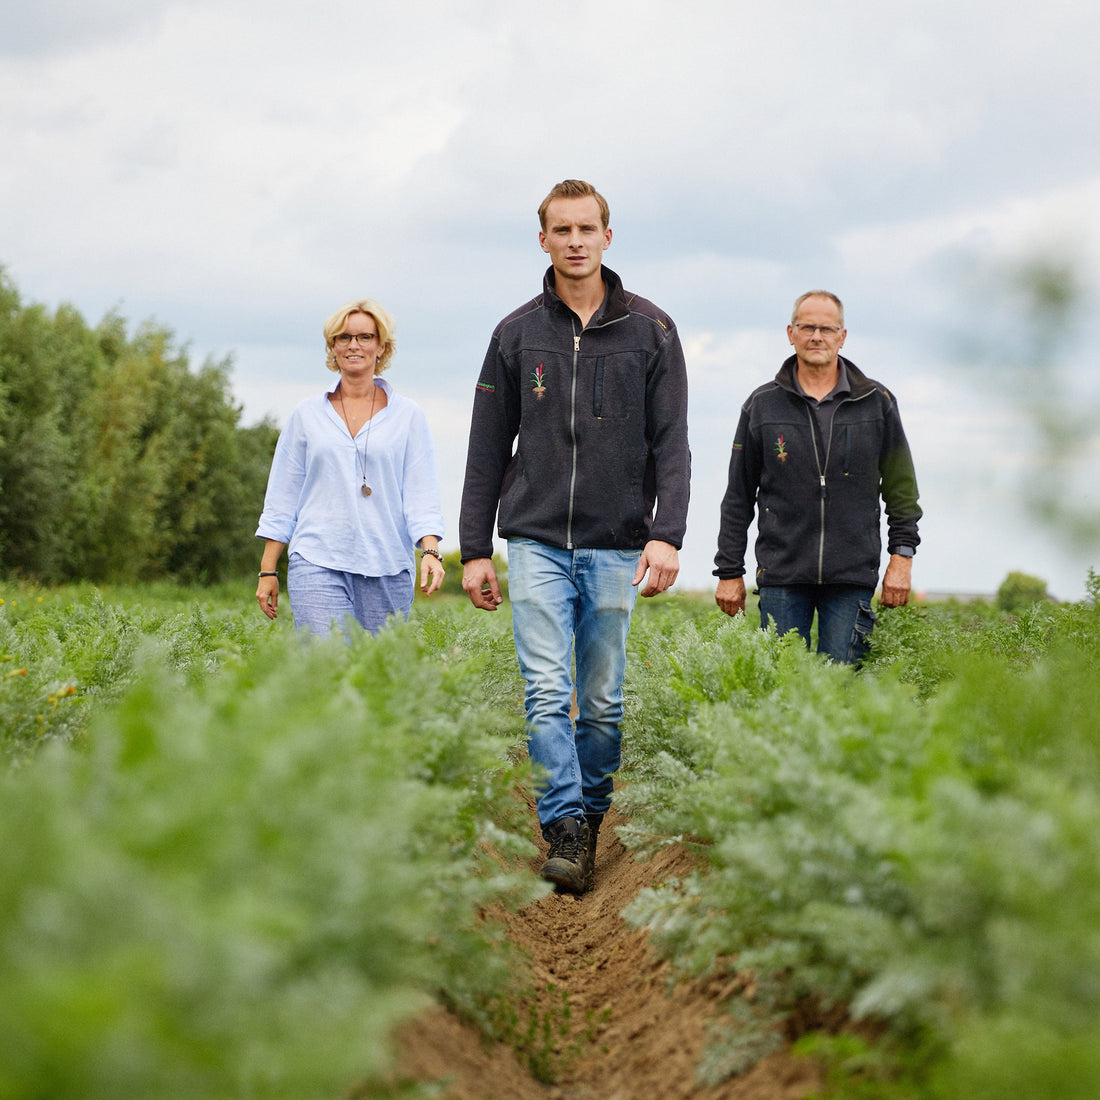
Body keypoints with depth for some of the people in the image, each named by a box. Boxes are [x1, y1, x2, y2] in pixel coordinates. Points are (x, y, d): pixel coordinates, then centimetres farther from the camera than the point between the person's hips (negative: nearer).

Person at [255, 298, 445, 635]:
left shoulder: (408, 416, 9)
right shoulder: (307, 414, 11)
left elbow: (421, 493, 2)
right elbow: (282, 497, 13)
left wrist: (430, 551, -14)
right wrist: (268, 570, 8)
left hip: (387, 569, 1)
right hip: (317, 564, -1)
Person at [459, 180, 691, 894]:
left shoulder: (650, 331, 5)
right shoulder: (517, 334, 8)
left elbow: (671, 443, 0)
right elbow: (488, 450, 11)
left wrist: (668, 534, -14)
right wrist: (475, 550, 6)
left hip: (616, 546, 0)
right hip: (536, 541, 0)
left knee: (603, 700, 5)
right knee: (547, 691, -12)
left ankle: (592, 816, 20)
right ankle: (564, 834, -13)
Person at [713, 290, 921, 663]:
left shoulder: (876, 402, 8)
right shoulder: (762, 405, 8)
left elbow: (901, 488, 11)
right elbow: (738, 497, 11)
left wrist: (902, 556, 1)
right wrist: (729, 572, 7)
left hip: (852, 577, 0)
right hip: (781, 576, 0)